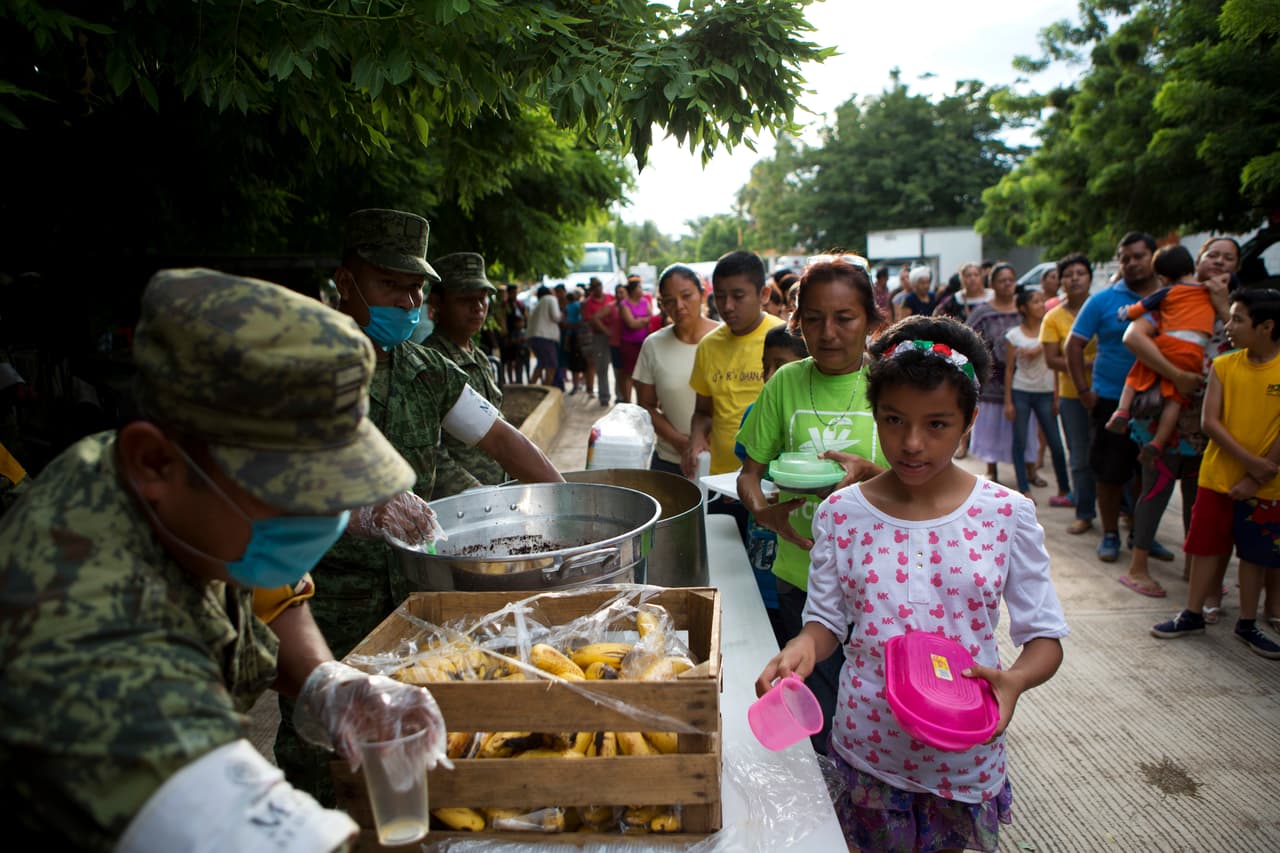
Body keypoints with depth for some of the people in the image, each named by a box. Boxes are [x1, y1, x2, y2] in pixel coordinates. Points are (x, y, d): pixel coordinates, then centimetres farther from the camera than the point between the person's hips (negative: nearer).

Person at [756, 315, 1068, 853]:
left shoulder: (1007, 516, -11)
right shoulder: (841, 515, -9)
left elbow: (1045, 636, -4)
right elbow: (826, 621, 0)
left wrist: (1015, 680, -25)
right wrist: (803, 647, -22)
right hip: (866, 749, 1)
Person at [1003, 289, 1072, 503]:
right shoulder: (1013, 335, 0)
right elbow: (1009, 370, 1)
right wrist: (1008, 401, -2)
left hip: (1046, 392, 1)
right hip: (1021, 392, -1)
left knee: (1055, 443, 2)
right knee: (1020, 443, 2)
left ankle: (1064, 489, 13)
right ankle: (1024, 490, 10)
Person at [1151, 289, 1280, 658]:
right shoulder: (1223, 365, -2)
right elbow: (1209, 421, -7)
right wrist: (1250, 460, -17)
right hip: (1218, 477, 1)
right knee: (1204, 546, 8)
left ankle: (1247, 624, 27)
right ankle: (1193, 616, 23)